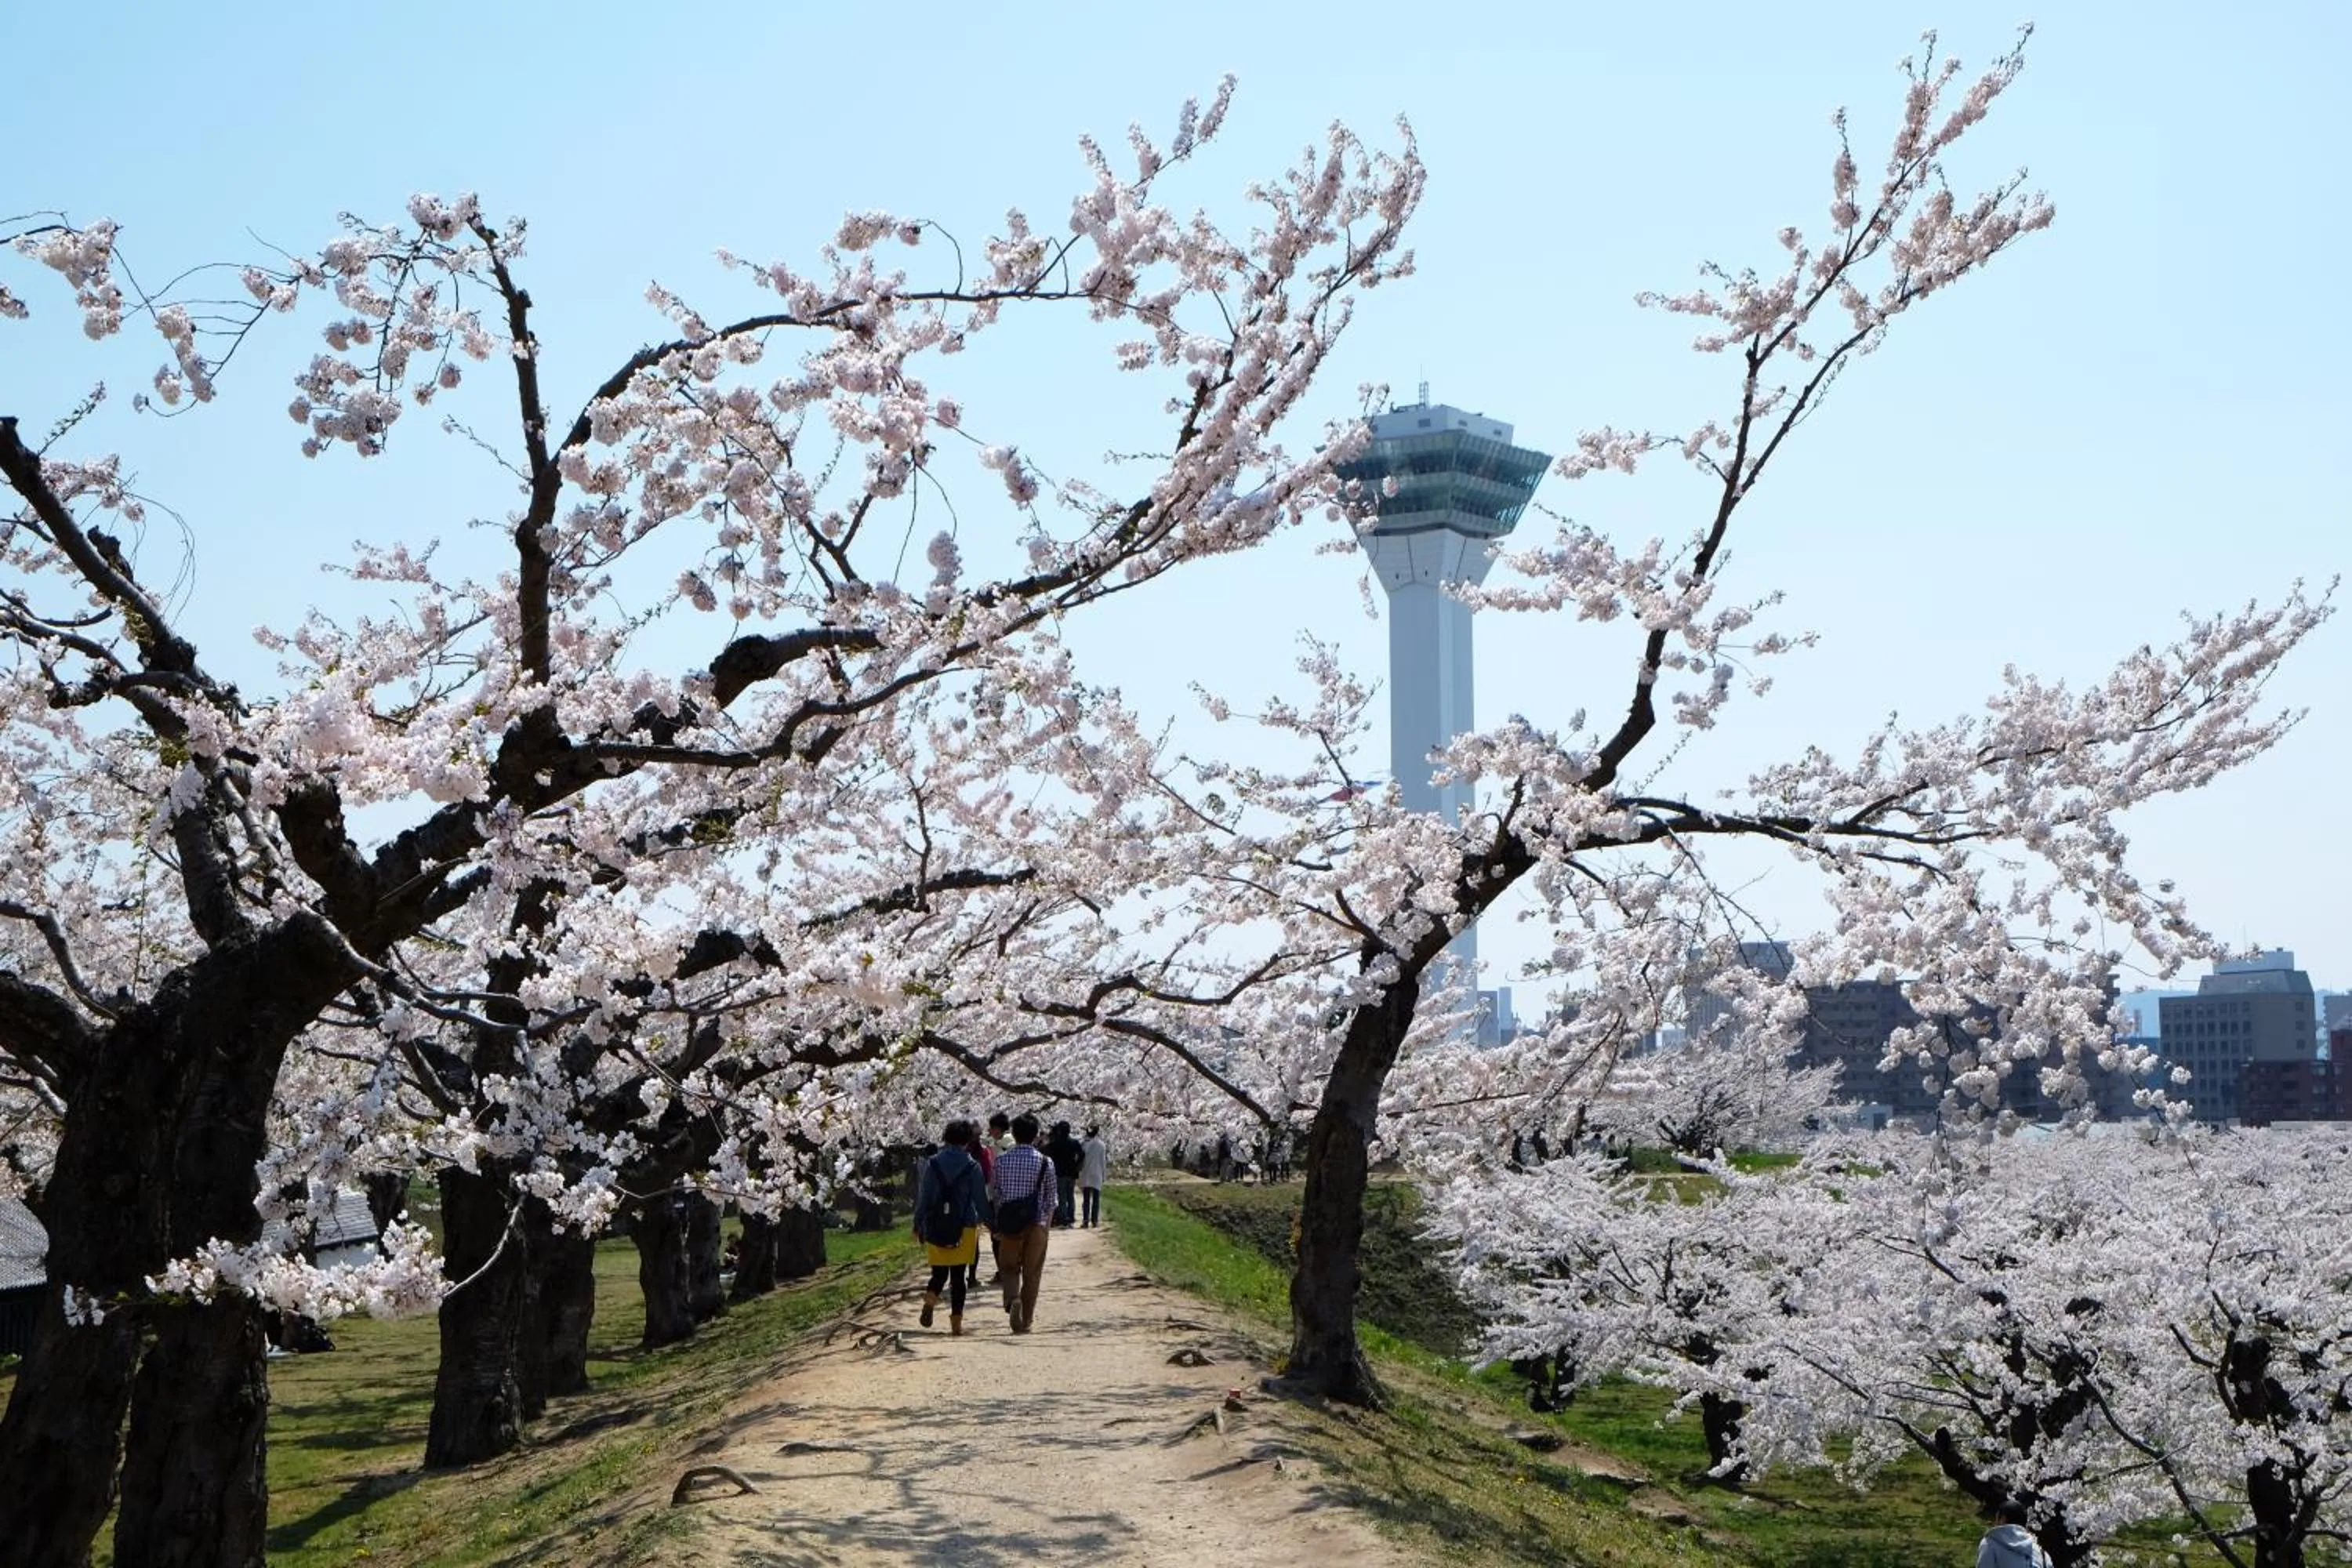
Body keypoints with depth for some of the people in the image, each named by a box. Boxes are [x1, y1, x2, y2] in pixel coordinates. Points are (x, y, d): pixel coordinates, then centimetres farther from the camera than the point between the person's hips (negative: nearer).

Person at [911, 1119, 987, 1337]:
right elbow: (981, 1199, -1)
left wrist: (918, 1225, 7)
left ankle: (930, 1298, -20)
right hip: (964, 1228, -1)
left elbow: (923, 1197, -1)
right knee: (958, 1276, 7)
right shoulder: (972, 1167, -5)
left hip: (935, 1228, 1)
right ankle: (956, 1321, 4)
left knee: (939, 1273, 11)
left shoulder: (932, 1164, -2)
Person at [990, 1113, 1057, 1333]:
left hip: (1009, 1223, 1)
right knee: (1032, 1272, 10)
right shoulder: (1045, 1163, -4)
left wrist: (998, 1225, 11)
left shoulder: (1001, 1160, -2)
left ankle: (1013, 1298, -15)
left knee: (1010, 1268, 15)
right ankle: (1027, 1320, 13)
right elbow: (1050, 1199, 1)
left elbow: (996, 1194, 2)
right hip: (1036, 1224, -1)